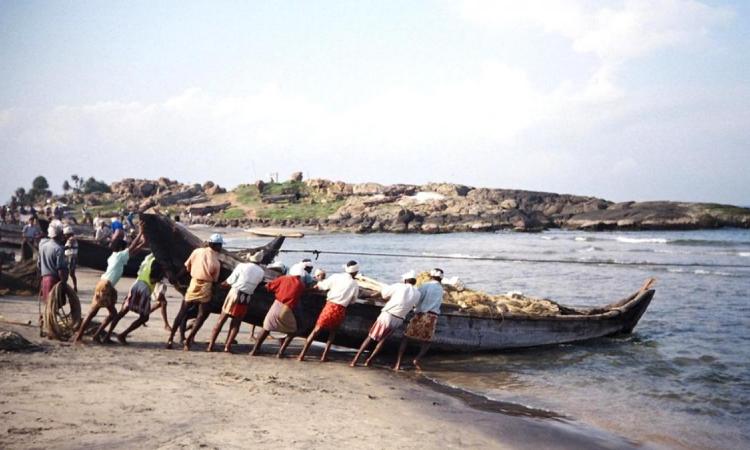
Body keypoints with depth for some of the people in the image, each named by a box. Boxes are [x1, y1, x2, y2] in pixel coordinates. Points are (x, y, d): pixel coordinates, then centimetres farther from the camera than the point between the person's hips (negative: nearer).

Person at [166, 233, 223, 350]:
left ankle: (170, 338, 12)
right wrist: (213, 291, 15)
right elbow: (215, 280, -1)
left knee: (182, 313, 14)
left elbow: (186, 268, 5)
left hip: (193, 284, 4)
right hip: (205, 288, -4)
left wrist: (177, 278, 19)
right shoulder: (216, 262, -9)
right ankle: (189, 340, -4)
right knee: (202, 315, 7)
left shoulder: (197, 251, -1)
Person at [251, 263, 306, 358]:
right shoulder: (301, 285, 5)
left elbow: (268, 287, 8)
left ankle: (254, 350, 12)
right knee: (292, 332, 18)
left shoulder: (284, 278, 8)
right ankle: (280, 352, 7)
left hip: (276, 305, 2)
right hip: (287, 310, -2)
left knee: (266, 329, 16)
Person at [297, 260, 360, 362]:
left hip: (330, 306, -1)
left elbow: (319, 286, 3)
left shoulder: (336, 277, 1)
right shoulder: (355, 285, 4)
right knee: (332, 332, 23)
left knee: (316, 330, 7)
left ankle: (302, 355, 3)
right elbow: (352, 300, 15)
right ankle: (324, 356, 17)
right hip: (341, 310, 1)